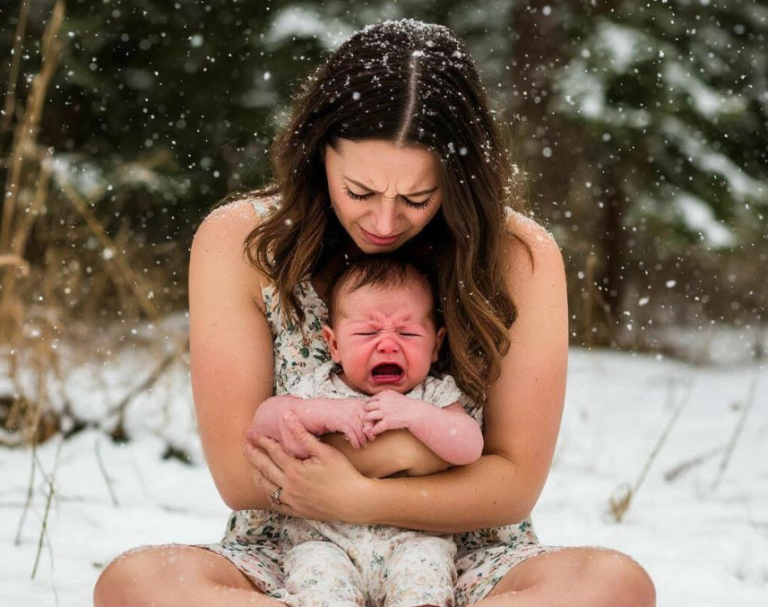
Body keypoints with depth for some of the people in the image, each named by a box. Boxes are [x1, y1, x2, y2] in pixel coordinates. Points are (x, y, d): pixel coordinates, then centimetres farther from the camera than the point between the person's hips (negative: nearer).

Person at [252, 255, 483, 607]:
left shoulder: (436, 396, 5)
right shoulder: (319, 390, 7)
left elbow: (470, 448, -10)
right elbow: (261, 424, -3)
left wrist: (412, 414, -21)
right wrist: (322, 413, -17)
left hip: (412, 537, 0)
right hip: (324, 539, 0)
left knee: (422, 565, -29)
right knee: (317, 570, -29)